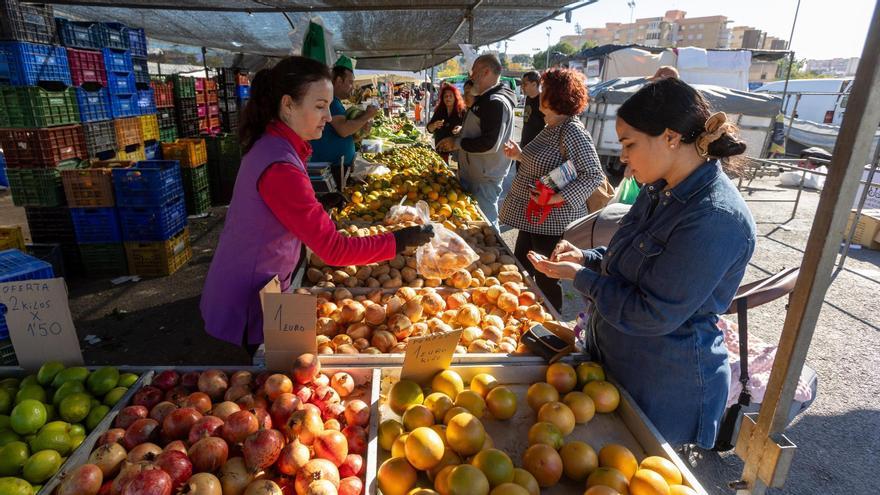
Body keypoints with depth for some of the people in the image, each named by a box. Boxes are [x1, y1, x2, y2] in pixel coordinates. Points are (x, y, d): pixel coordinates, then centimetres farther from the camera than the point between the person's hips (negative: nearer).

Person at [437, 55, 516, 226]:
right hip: (471, 173, 11)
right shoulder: (484, 99, 14)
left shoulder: (496, 102, -20)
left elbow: (490, 144, -27)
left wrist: (457, 143, -17)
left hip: (484, 180, -11)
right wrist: (458, 136, 10)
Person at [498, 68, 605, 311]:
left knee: (546, 281, 4)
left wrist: (555, 198, -29)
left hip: (553, 221, -10)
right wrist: (519, 155, 8)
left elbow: (594, 175, -26)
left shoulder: (573, 132, -20)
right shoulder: (550, 127, 10)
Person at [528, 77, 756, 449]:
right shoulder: (660, 191, 1)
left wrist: (580, 277, -18)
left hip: (664, 389, -8)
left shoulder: (716, 219, -28)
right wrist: (585, 257, -4)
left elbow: (653, 316, -28)